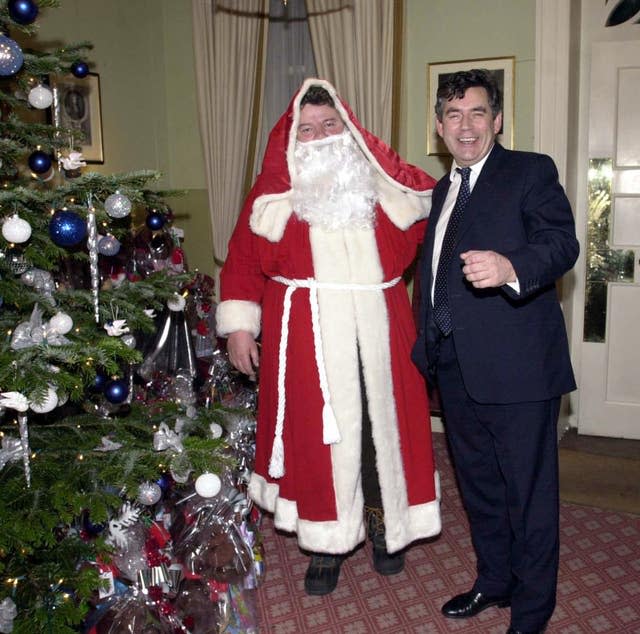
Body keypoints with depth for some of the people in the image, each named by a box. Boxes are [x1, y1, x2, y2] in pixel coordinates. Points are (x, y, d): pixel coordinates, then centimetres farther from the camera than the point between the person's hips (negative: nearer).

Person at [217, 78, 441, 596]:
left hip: (378, 331, 2)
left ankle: (385, 528, 30)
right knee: (319, 434, 4)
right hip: (308, 336, -1)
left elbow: (427, 211, 20)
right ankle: (327, 544, 21)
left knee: (381, 425, 9)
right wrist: (239, 325, -3)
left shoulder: (383, 184, 6)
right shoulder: (275, 192, 3)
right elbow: (243, 259, 3)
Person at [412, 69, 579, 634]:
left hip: (516, 366, -7)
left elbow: (562, 242, -20)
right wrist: (428, 344, 18)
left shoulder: (531, 171, -4)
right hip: (457, 368, 8)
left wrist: (511, 267, -40)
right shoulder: (443, 189, 18)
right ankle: (494, 580, 41)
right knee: (477, 483, 20)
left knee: (529, 492, 4)